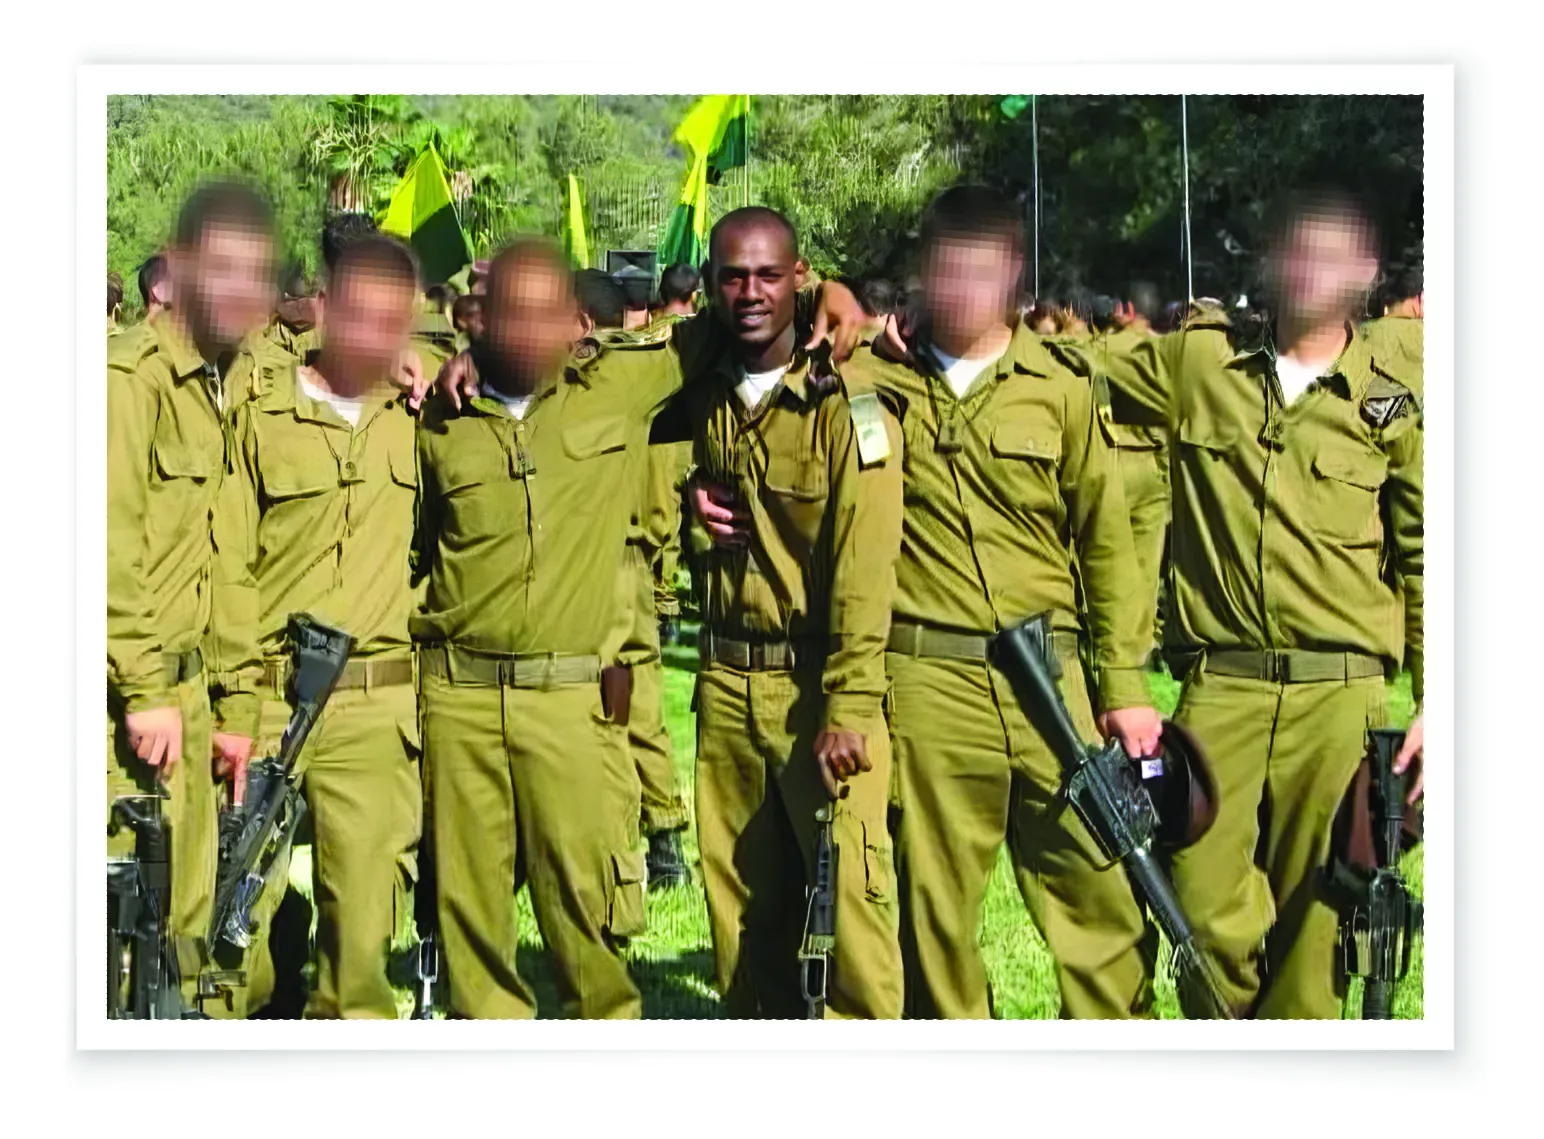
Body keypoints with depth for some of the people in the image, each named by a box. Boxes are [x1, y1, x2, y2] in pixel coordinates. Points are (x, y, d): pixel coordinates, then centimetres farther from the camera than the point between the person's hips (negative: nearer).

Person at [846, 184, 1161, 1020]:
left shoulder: (1061, 384, 6)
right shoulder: (869, 377, 5)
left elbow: (1105, 539, 8)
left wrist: (1126, 685, 5)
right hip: (924, 685, 0)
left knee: (1101, 895, 2)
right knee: (935, 910, 6)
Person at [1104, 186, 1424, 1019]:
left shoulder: (1395, 401, 5)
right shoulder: (1194, 361, 6)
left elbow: (1425, 559, 9)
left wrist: (1435, 703, 4)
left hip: (1340, 697, 0)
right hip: (1218, 690, 1)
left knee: (1313, 921, 3)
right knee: (1206, 912, -1)